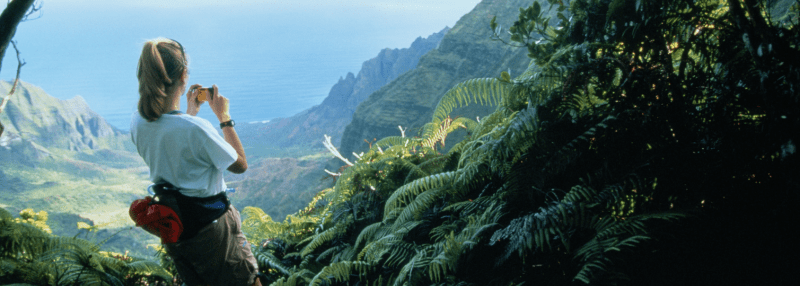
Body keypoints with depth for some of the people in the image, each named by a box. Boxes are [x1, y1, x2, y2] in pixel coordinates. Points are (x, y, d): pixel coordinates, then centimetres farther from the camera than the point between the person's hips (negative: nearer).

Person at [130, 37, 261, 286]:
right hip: (211, 227, -7)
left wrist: (190, 113, 16)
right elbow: (240, 165, -15)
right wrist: (224, 117, -10)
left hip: (169, 226, 7)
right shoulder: (196, 128, -31)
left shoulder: (137, 124, -8)